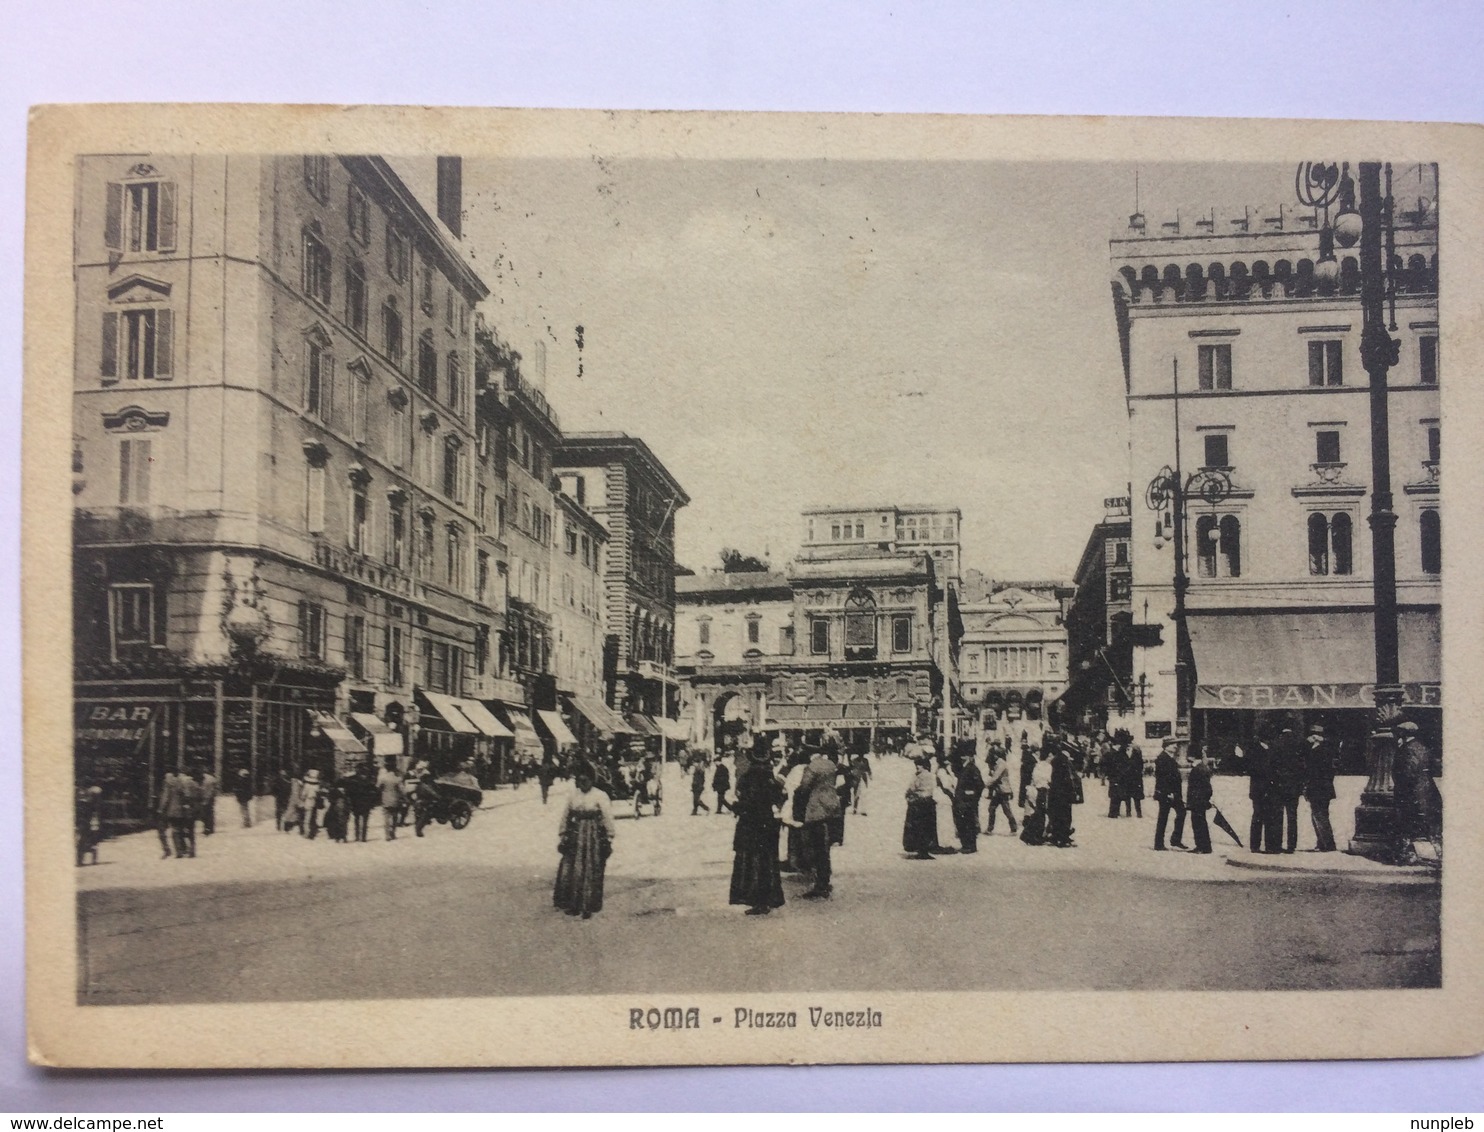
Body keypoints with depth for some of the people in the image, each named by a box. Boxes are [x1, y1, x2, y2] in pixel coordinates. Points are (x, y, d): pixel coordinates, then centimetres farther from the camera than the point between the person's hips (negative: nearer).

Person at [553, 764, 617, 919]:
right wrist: (562, 836, 11)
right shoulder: (572, 795, 3)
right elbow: (565, 817, 12)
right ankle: (572, 905, 14)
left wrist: (609, 838, -7)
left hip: (594, 837, -3)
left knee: (591, 873, 2)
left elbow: (608, 819, -6)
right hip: (575, 837, 4)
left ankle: (588, 908, 12)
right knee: (569, 870, 1)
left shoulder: (600, 796, -8)